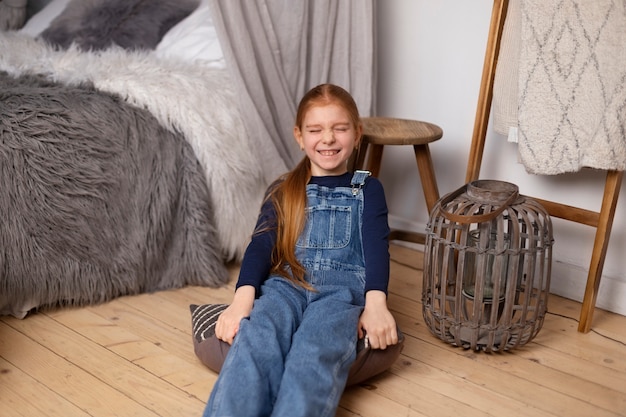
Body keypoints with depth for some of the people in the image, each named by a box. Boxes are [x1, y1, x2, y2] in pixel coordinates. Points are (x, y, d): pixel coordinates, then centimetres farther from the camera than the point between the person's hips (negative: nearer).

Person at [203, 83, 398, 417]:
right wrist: (243, 298, -13)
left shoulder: (367, 190, 21)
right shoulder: (282, 192, 23)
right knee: (254, 345, -34)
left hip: (343, 287, -1)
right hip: (286, 283, 1)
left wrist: (375, 304, -16)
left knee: (315, 356, -36)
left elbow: (376, 247, 5)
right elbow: (261, 244, 8)